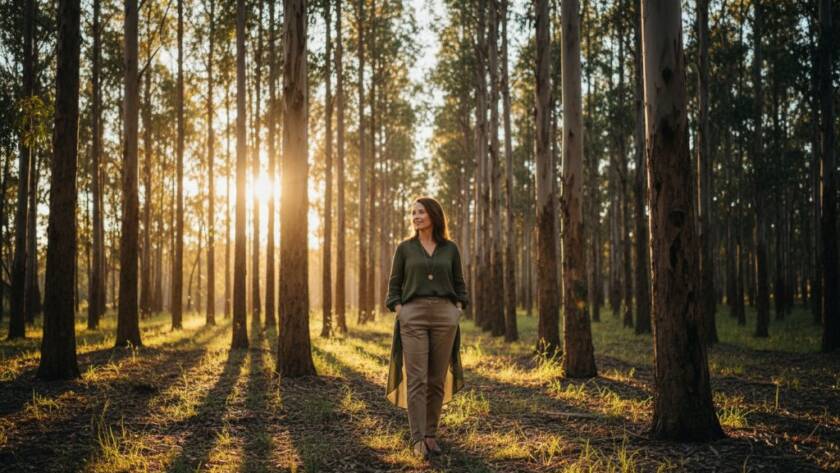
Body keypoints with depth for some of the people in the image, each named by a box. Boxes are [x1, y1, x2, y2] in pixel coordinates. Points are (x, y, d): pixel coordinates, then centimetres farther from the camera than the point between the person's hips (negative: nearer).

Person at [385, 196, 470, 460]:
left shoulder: (450, 248, 9)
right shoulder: (404, 248, 6)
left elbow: (459, 285, 14)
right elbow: (394, 285, 7)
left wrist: (458, 312, 1)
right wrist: (399, 313, -5)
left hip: (444, 316, 2)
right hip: (413, 316, -1)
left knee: (437, 380, 4)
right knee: (416, 379, -8)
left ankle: (431, 435, 14)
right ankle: (417, 440, -8)